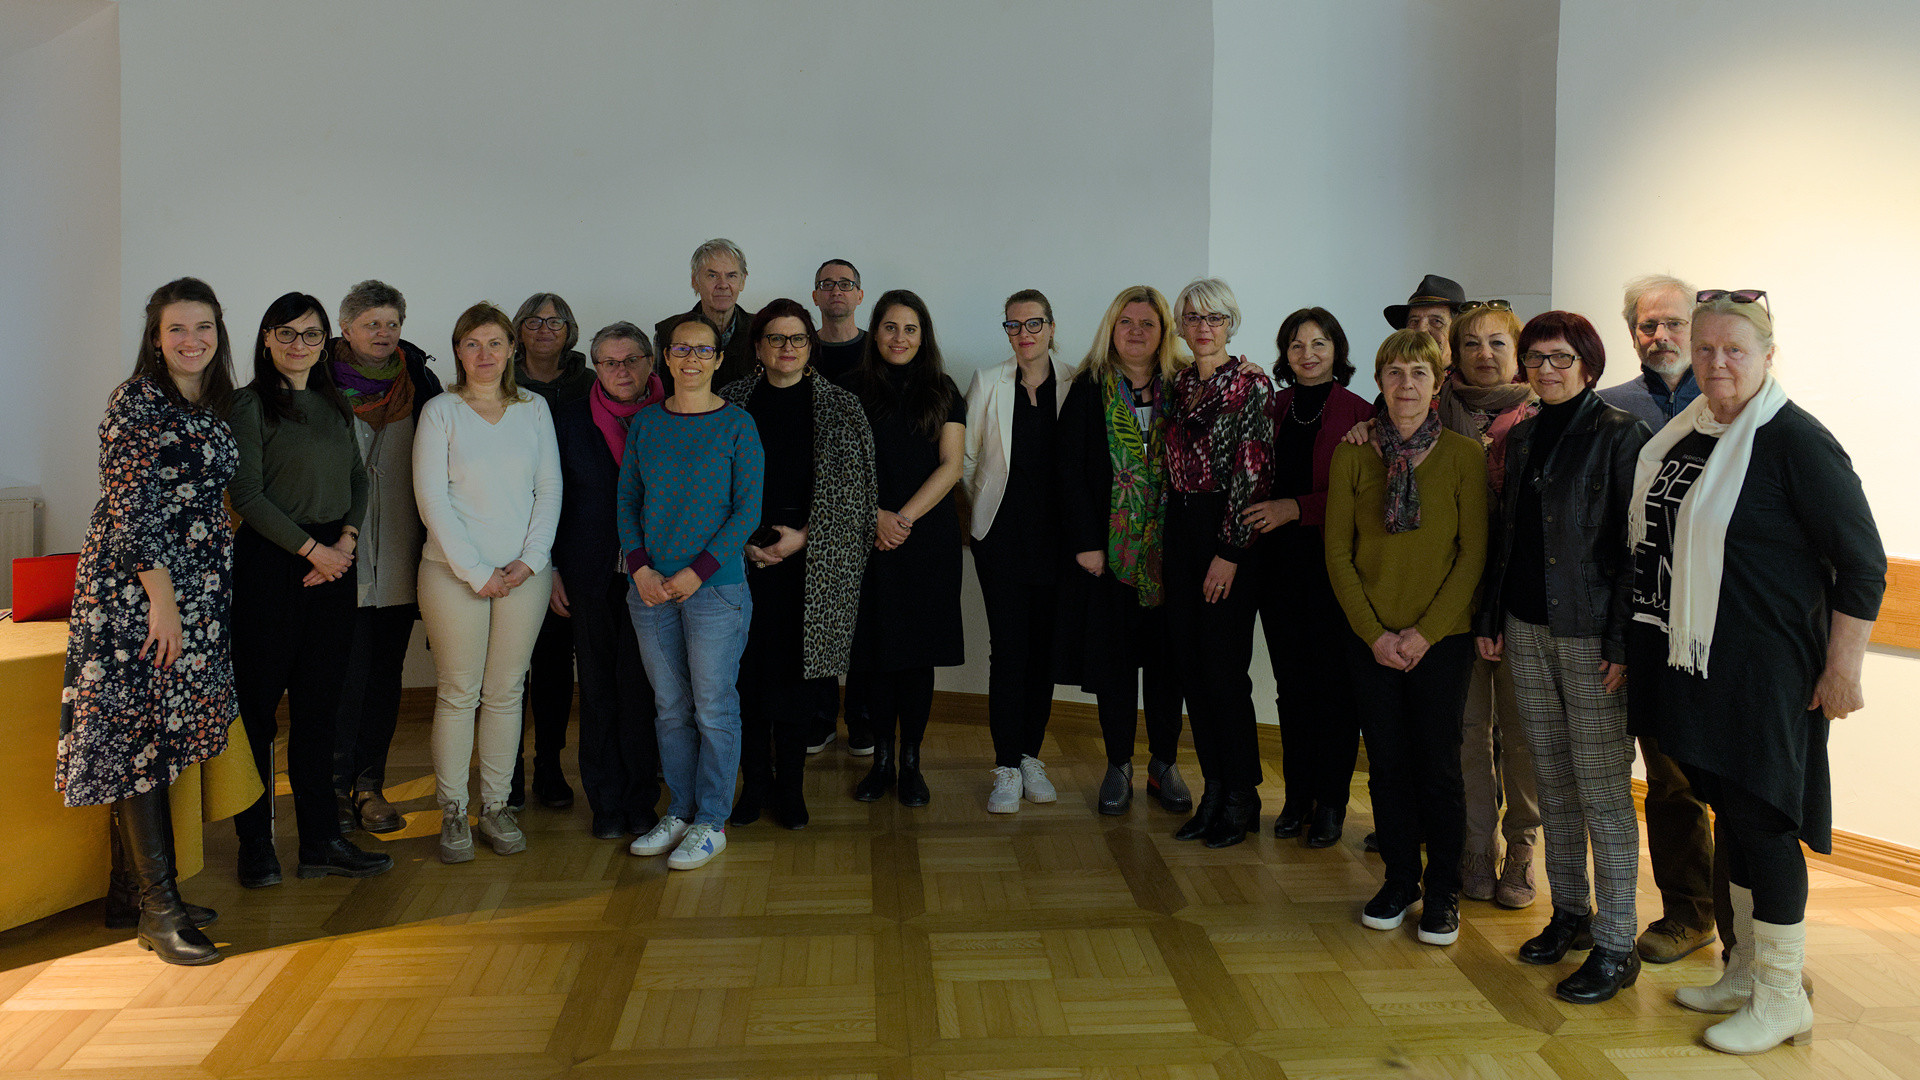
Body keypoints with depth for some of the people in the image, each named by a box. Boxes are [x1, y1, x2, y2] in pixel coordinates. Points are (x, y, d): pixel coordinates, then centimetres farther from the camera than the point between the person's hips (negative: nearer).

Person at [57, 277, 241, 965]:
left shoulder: (214, 409, 15)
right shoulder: (137, 403, -8)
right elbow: (130, 509, -14)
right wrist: (161, 598, -18)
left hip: (198, 595, 8)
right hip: (135, 591, -8)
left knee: (161, 739, 10)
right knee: (139, 736, -5)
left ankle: (134, 893, 19)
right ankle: (159, 909, -2)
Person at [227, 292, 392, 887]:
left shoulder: (335, 406, 15)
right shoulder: (249, 405, -3)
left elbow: (358, 480, 15)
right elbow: (248, 496, -9)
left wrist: (346, 540, -1)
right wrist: (311, 549, -10)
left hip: (332, 564, 6)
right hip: (269, 565, -5)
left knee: (318, 705, 9)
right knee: (257, 706, 0)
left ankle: (321, 841, 15)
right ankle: (255, 845, 11)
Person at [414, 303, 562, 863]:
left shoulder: (534, 408, 9)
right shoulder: (440, 411, 0)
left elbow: (550, 488, 7)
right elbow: (432, 498, -5)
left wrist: (531, 559, -5)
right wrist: (476, 571, -11)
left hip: (525, 572, 3)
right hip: (454, 572, -2)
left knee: (505, 692, 7)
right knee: (458, 694, 2)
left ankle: (496, 807, 16)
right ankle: (452, 812, 12)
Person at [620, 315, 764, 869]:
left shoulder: (737, 424, -3)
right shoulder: (645, 422, 8)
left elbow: (747, 509, -6)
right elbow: (627, 499, 9)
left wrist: (697, 572, -13)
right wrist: (640, 568, -5)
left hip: (715, 585, -4)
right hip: (650, 589, 4)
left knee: (714, 708, 2)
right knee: (670, 707, 11)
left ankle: (711, 823, 13)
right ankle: (679, 811, 24)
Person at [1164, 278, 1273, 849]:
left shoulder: (1251, 382, -6)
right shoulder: (1179, 381, 12)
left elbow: (1254, 470, -12)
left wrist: (1230, 552, -15)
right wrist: (1172, 537, 10)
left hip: (1227, 531, -6)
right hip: (1179, 528, 6)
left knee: (1225, 669, -5)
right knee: (1191, 665, 8)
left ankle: (1242, 798, 10)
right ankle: (1214, 790, 18)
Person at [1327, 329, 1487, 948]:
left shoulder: (1465, 455, -2)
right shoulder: (1352, 456, 4)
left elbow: (1474, 553, -4)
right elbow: (1338, 553, 3)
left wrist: (1426, 631, -11)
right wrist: (1375, 633, -6)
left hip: (1442, 638, -2)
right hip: (1371, 638, 2)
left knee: (1438, 766, 3)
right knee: (1386, 764, 9)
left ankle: (1443, 891, 19)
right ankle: (1399, 879, 25)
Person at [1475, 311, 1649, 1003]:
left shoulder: (1619, 435, -7)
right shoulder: (1522, 438, 13)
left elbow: (1634, 546, -11)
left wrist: (1623, 642, -16)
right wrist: (1489, 618, 12)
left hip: (1591, 635, -6)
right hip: (1526, 629, 7)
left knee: (1603, 789, -2)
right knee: (1552, 778, 13)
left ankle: (1615, 946, 7)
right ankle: (1570, 913, 27)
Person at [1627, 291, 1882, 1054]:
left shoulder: (1794, 440, -12)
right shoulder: (1683, 435, 9)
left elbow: (1862, 560, -12)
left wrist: (1843, 667, -14)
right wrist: (1635, 645, 16)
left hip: (1763, 671, -7)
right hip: (1693, 660, 7)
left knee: (1761, 816, -1)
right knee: (1729, 809, 15)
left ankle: (1782, 999, 13)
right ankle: (1745, 970, 28)